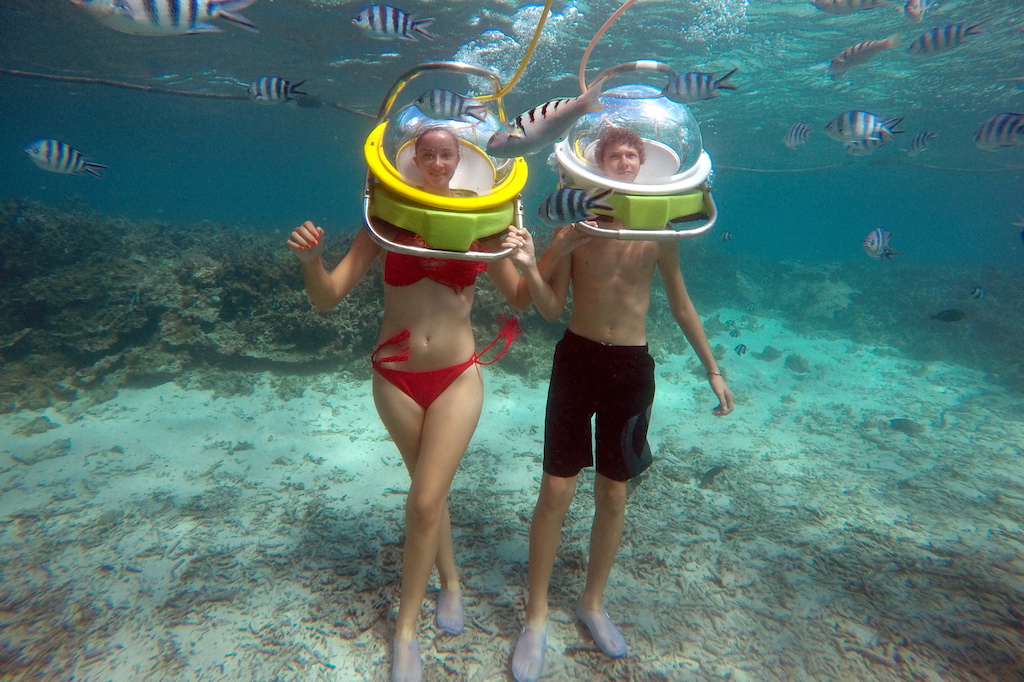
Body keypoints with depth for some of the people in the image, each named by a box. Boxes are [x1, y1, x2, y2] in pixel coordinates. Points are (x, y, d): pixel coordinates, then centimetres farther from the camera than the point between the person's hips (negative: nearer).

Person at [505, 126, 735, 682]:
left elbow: (681, 305, 9)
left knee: (613, 493, 11)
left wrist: (712, 369, 10)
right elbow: (551, 309, -6)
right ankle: (536, 616, 20)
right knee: (556, 489, 0)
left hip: (632, 367, 2)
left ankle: (592, 603, 34)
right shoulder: (575, 223, -6)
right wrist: (529, 267, -26)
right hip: (577, 359, -2)